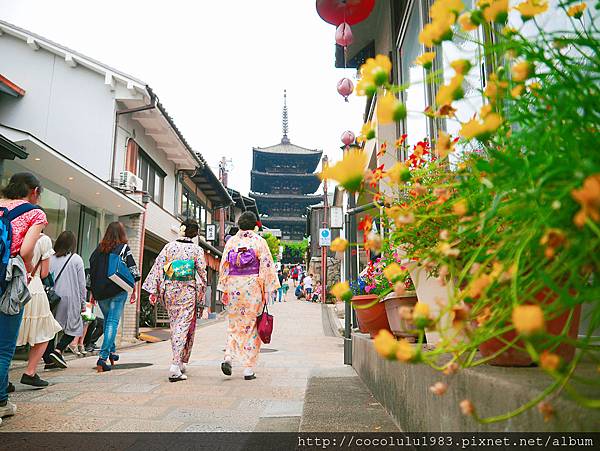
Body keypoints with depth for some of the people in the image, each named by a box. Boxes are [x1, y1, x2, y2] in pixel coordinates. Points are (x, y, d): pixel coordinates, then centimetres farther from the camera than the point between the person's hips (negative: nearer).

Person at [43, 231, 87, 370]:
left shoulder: (51, 258, 3)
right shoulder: (76, 259, -4)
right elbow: (81, 284, -2)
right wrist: (83, 302, 6)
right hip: (69, 298, -4)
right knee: (74, 327, 11)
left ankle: (49, 360, 12)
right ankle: (58, 350, -7)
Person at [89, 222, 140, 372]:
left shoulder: (99, 248, 7)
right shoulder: (124, 248, -3)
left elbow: (91, 269, 9)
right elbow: (133, 271, -5)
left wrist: (93, 292, 16)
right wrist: (133, 290, 5)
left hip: (100, 291, 4)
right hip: (118, 291, -4)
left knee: (107, 320, 20)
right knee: (113, 322, -3)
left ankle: (112, 351, 27)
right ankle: (103, 357, -11)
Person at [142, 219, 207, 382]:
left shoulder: (169, 247, 4)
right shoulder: (197, 250, -3)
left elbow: (158, 267, 0)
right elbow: (202, 273, -2)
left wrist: (154, 291, 3)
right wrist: (202, 295, 9)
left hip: (170, 291, 4)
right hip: (188, 292, -3)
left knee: (174, 325, 17)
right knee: (184, 327, -2)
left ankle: (179, 362, 29)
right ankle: (176, 366, -9)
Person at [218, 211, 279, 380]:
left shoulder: (231, 241, 6)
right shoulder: (259, 241, -2)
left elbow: (224, 265, 6)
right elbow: (266, 266, -6)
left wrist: (224, 290, 12)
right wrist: (267, 290, -1)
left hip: (233, 287, 3)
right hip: (253, 286, -2)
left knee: (234, 325, 16)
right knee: (251, 326, 4)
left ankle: (228, 357, -3)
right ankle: (248, 369, 6)